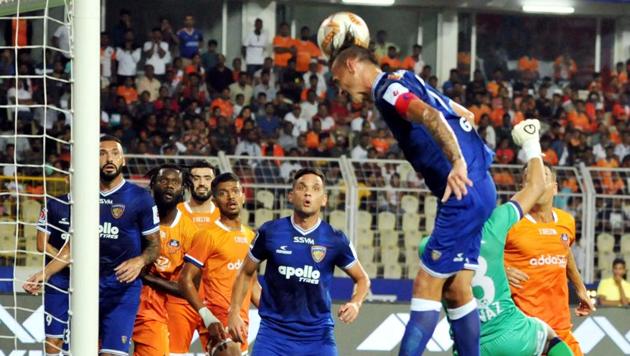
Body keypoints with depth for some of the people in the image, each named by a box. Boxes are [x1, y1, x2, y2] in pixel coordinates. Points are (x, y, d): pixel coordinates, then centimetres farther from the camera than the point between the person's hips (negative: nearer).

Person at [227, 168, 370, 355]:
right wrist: (234, 312, 0)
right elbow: (246, 273, 11)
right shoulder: (270, 232, -2)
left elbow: (362, 278, 10)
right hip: (273, 333, 0)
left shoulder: (335, 240, -2)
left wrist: (355, 303, -10)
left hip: (318, 336, 0)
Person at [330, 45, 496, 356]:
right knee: (456, 291, 12)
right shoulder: (408, 82, 20)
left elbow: (431, 116, -28)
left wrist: (457, 163, -40)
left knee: (426, 286, -8)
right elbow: (466, 115, 28)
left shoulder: (388, 88, -9)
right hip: (478, 187, 9)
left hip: (464, 192, -9)